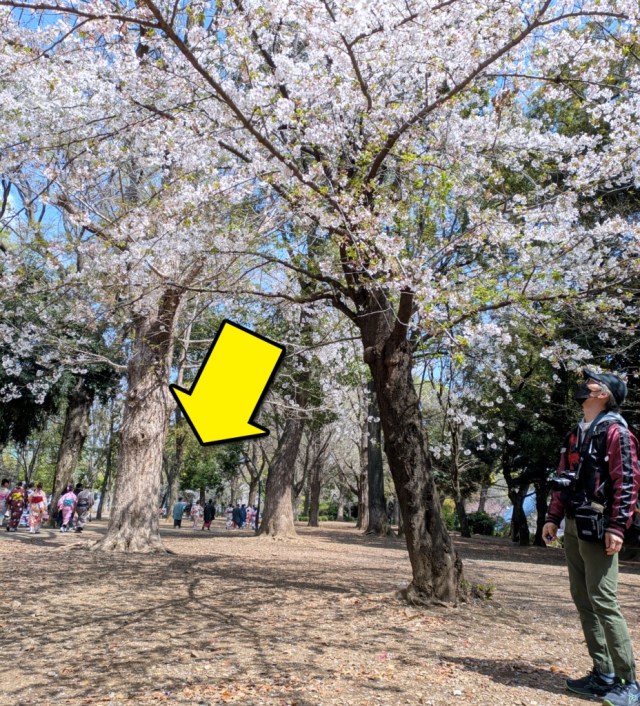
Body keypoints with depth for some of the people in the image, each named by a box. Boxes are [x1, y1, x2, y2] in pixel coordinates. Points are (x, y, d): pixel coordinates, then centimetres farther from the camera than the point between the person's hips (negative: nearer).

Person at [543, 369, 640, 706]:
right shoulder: (575, 434, 17)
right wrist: (553, 517, 14)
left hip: (596, 528, -9)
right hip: (573, 527, 9)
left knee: (602, 602, -7)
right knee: (583, 601, 11)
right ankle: (603, 674, 22)